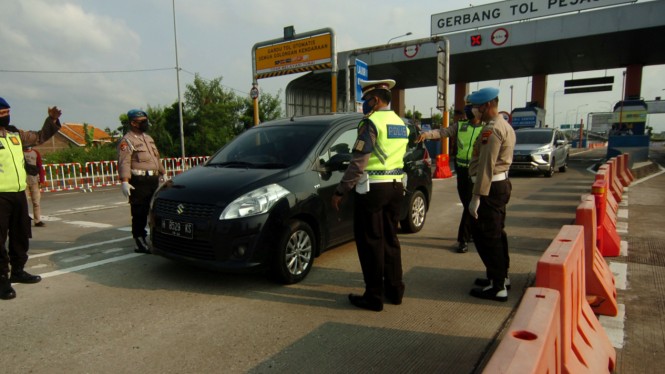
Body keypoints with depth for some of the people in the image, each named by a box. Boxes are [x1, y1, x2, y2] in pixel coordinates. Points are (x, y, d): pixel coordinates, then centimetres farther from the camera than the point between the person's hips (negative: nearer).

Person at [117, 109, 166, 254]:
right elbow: (124, 163, -17)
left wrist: (163, 173, 24)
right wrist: (125, 181, -27)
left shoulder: (148, 138, 20)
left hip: (153, 180, 8)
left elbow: (156, 158, 26)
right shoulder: (127, 141, -7)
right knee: (139, 214, -5)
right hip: (139, 182, -8)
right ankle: (140, 243, 2)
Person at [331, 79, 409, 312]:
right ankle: (395, 290, 24)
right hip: (396, 187, 8)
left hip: (372, 188, -8)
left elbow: (358, 162, -17)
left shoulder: (371, 122, -13)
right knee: (390, 239, 16)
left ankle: (374, 297, 9)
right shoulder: (401, 124, 14)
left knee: (370, 242, 1)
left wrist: (340, 191, -13)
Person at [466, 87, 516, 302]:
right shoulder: (505, 126, 17)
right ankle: (500, 276, 31)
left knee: (486, 236, -4)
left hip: (491, 188, -11)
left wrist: (476, 197, -23)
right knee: (496, 234, 18)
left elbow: (486, 166, -23)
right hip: (501, 184, 11)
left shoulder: (492, 129, -18)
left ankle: (497, 287, 2)